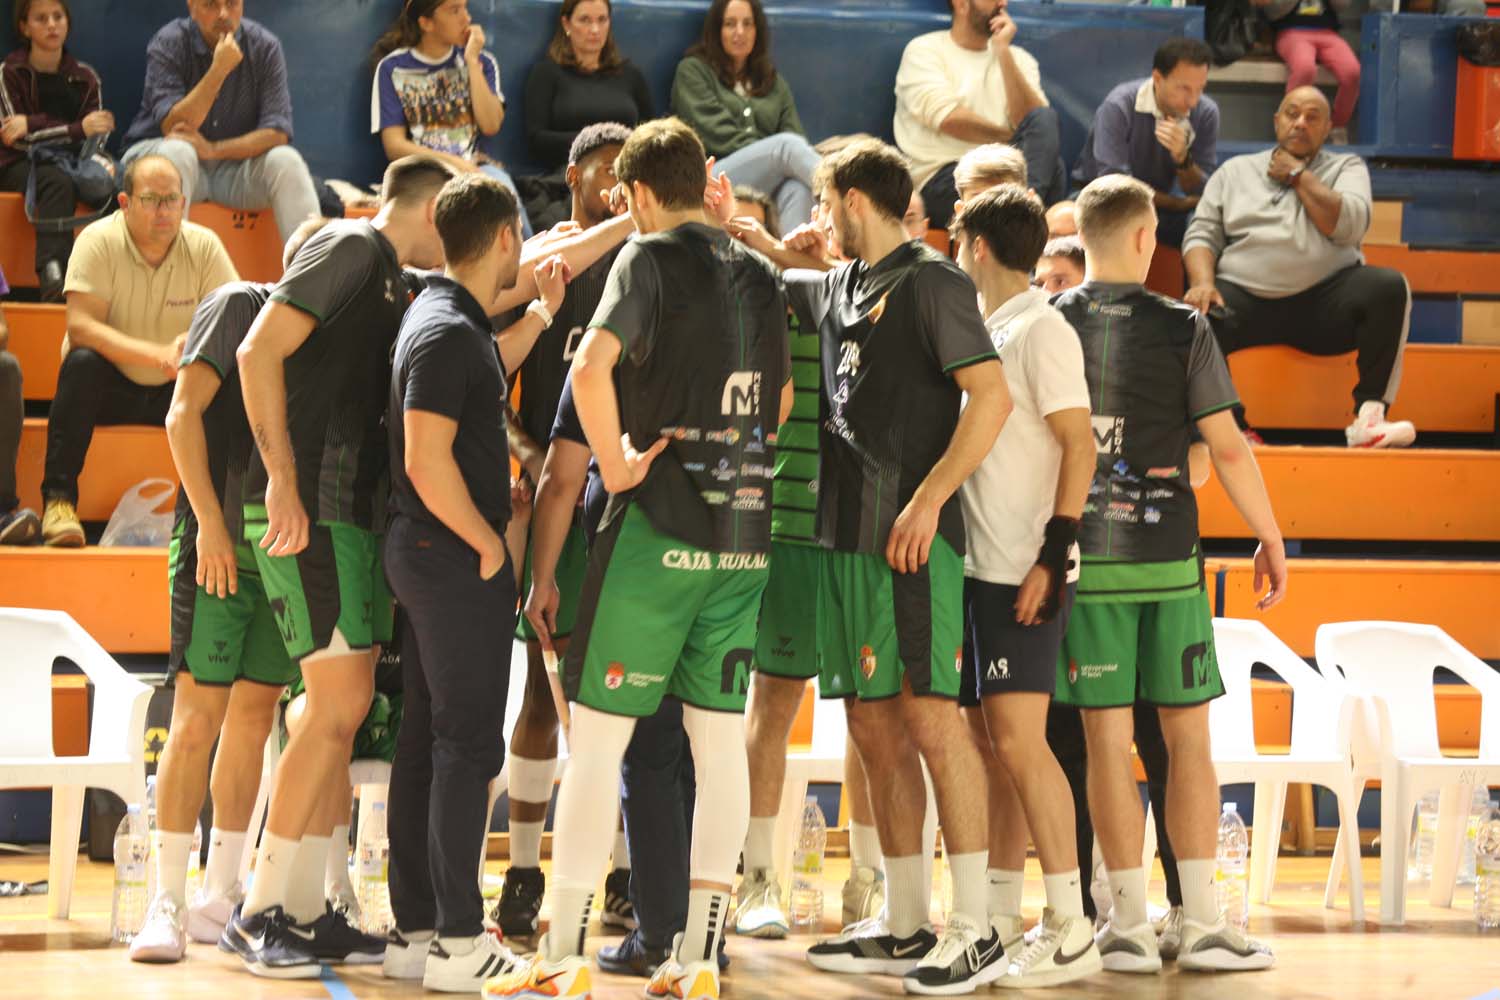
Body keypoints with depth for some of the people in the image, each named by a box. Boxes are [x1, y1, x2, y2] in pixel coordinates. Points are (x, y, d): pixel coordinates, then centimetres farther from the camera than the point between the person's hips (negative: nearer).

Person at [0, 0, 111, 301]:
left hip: (71, 163, 4)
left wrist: (34, 126, -11)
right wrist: (78, 129, -18)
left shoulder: (85, 77, 15)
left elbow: (96, 137, 2)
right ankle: (52, 275, -55)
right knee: (58, 183, -39)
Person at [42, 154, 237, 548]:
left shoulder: (204, 246, -6)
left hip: (174, 395, 2)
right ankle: (59, 498, -32)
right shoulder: (99, 241, -15)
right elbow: (80, 327, -26)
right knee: (82, 362, -34)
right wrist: (158, 355, -38)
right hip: (109, 388, -2)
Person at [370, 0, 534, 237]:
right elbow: (394, 146, 0)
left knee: (502, 188, -35)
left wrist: (473, 63, -1)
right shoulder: (393, 68, 6)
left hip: (475, 164, 2)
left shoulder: (482, 61, 15)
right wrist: (452, 163, -13)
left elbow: (491, 125, 1)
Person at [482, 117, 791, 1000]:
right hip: (744, 530, 6)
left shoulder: (651, 258, -6)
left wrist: (615, 464, -13)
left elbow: (591, 367, -22)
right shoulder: (760, 276, 13)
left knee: (598, 736, -1)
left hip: (657, 527, -6)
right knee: (720, 740, 6)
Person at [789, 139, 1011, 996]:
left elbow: (992, 395, -14)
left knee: (928, 716, -11)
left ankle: (976, 931, -9)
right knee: (874, 726, 8)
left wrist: (930, 499, -19)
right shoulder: (838, 288, 17)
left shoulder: (931, 281, -6)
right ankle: (905, 928, 14)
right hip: (848, 536, 8)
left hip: (913, 537, -8)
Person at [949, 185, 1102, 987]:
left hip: (1024, 573, -9)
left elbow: (1079, 446, -14)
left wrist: (1054, 553, -19)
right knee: (988, 741, 9)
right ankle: (1000, 921, 14)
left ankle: (1070, 930, -9)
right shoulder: (985, 333, 16)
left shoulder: (1041, 331, -9)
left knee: (1018, 738, -12)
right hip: (977, 567, 9)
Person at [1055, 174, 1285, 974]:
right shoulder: (1183, 329, -4)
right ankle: (1202, 924, 4)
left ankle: (1130, 927, 4)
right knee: (1187, 736, 5)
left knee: (1106, 741, 3)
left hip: (1082, 558, 1)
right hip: (1166, 556, -1)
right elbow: (1226, 446, -5)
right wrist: (1269, 538, 6)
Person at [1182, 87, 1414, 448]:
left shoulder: (1346, 168, 18)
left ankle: (1369, 416, -31)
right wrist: (1203, 283, -9)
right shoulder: (1235, 171, 22)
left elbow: (1349, 226, -3)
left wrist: (1297, 176, 3)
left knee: (1390, 286, -30)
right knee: (1196, 315, -33)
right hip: (1245, 298, 0)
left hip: (1324, 302, 0)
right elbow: (1201, 234, 12)